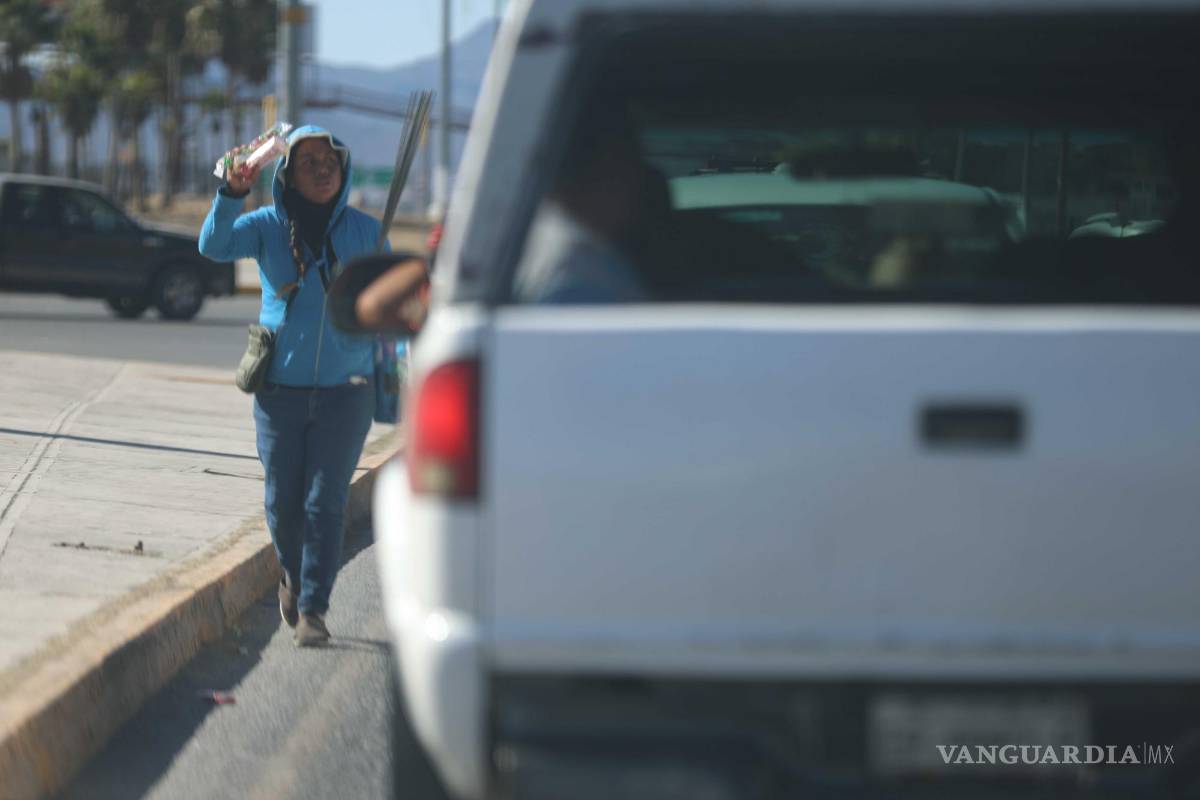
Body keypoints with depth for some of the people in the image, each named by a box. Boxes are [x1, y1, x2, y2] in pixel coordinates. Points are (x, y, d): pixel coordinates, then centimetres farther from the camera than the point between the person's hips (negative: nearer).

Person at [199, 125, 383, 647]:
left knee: (325, 501, -7)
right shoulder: (267, 226, 0)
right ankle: (293, 575, 35)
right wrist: (232, 195, -32)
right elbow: (214, 245, -17)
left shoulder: (365, 232, 4)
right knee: (283, 500, 6)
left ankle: (313, 609, -4)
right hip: (280, 389, 1)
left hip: (345, 390, -1)